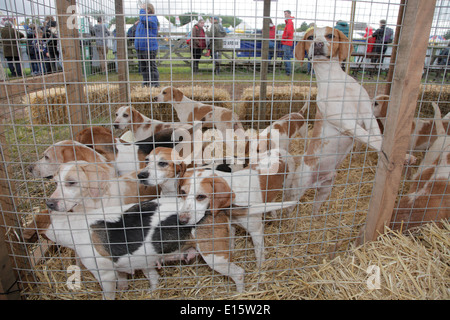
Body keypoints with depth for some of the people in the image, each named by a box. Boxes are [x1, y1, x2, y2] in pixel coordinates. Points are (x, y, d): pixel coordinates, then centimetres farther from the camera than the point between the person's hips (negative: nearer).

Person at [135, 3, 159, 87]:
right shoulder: (143, 19, 20)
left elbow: (144, 20, -26)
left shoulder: (153, 18, -5)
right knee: (143, 67, 13)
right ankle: (146, 83, 22)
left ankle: (155, 84, -1)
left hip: (149, 47, -9)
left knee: (152, 67, -6)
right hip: (140, 47, 9)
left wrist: (142, 10, -14)